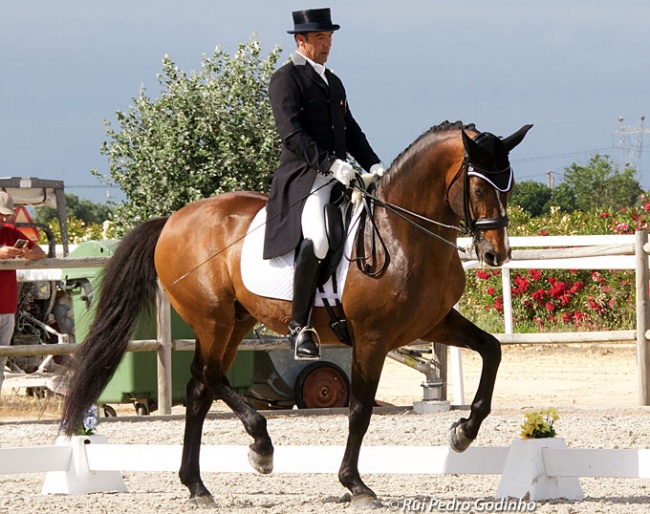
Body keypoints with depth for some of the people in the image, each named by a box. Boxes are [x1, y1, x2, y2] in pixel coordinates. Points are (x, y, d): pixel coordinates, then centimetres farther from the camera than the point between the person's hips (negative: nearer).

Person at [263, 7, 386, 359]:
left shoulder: (333, 82, 24)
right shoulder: (286, 79, -2)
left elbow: (351, 131, 26)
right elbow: (292, 134, -14)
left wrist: (373, 165, 9)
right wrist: (330, 163, -24)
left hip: (339, 177, 9)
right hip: (303, 177, -9)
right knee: (315, 240, -32)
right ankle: (300, 327, -25)